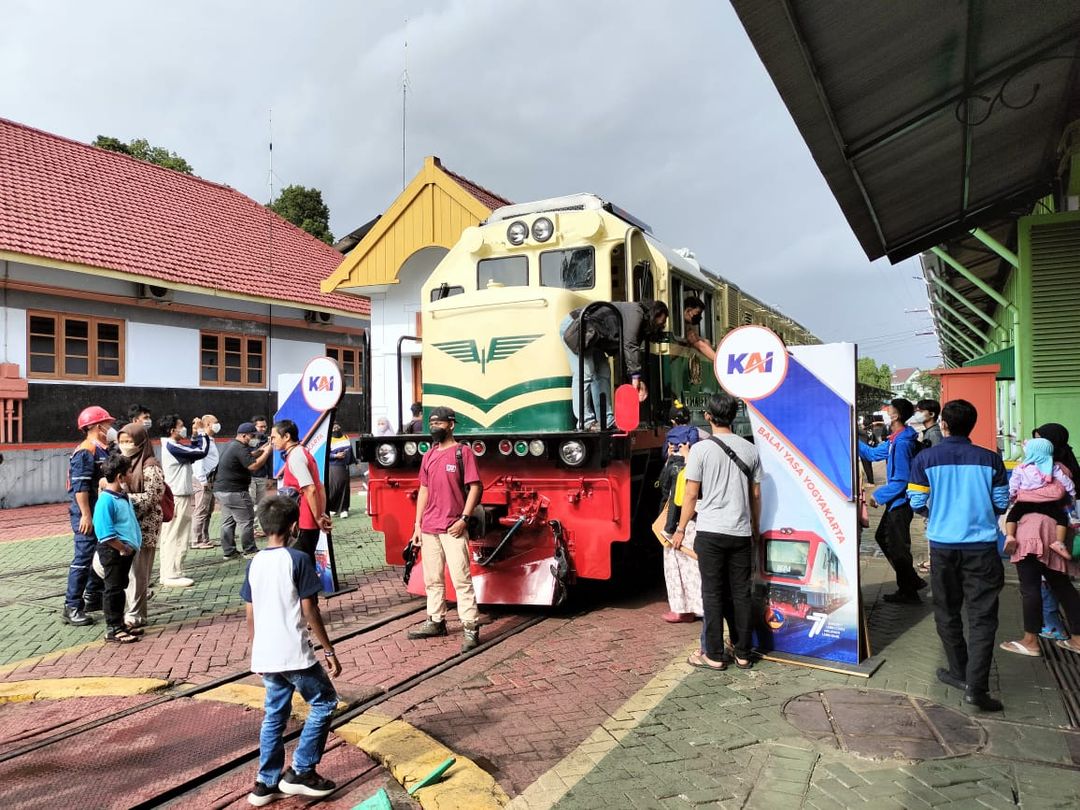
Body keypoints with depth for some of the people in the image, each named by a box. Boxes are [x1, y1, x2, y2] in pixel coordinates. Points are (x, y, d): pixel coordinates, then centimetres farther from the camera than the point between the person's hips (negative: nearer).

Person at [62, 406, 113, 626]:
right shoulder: (85, 451, -15)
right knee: (84, 558, -6)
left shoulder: (103, 450, 13)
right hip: (88, 514, -10)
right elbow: (80, 486, -21)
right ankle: (72, 607, 1)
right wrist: (86, 515, -24)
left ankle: (93, 597, 30)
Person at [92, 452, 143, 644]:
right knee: (114, 590, 0)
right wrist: (123, 548, -18)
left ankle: (119, 624, 28)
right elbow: (105, 533, -23)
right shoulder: (106, 500, -19)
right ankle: (112, 630, 10)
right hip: (113, 551, -9)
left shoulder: (123, 496, 10)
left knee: (120, 588, 17)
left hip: (126, 551, 9)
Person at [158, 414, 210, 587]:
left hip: (175, 496, 10)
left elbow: (194, 450, 17)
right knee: (177, 537, -5)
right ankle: (173, 575, -1)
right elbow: (201, 451, -20)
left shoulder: (169, 446, 14)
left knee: (169, 537, 13)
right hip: (178, 498, -10)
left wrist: (198, 434, 10)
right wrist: (201, 431, -8)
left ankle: (168, 573, 20)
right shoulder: (172, 446, -17)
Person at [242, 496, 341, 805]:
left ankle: (267, 782, 24)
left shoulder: (254, 563, 6)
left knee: (274, 715, 19)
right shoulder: (298, 559, -12)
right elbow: (310, 611, -12)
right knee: (325, 702, 10)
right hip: (293, 654, -6)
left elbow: (250, 616, 11)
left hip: (266, 655, 7)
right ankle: (301, 772, 10)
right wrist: (329, 650, -4)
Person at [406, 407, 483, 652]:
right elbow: (424, 490, 16)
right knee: (432, 579, 14)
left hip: (453, 528, -6)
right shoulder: (428, 455, 13)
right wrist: (417, 524, 11)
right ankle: (435, 621, 26)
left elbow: (474, 487, -8)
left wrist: (464, 518, -15)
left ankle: (471, 628, -2)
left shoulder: (463, 452, -5)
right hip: (428, 528, 6)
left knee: (461, 579, -6)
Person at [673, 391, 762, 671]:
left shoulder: (701, 449, -7)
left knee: (713, 594, 4)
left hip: (710, 532, -4)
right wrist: (756, 529, 21)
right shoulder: (750, 449, 6)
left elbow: (691, 494, -6)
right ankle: (743, 654, 19)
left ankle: (714, 655, 10)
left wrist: (681, 529, 4)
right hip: (741, 532, 4)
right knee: (741, 593, 10)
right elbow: (755, 495, 11)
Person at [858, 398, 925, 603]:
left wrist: (879, 496, -17)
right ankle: (912, 580, 29)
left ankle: (908, 592, 16)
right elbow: (872, 453, 17)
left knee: (897, 547, 1)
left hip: (900, 502, -10)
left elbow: (901, 480, -25)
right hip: (896, 501, 10)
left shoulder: (902, 443, -23)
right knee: (882, 537, 21)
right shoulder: (894, 440, 7)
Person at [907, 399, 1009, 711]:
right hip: (981, 547, 0)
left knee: (947, 612, 16)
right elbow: (1002, 503, 1)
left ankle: (960, 672, 27)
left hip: (943, 544, 0)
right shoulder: (990, 459, -4)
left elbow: (917, 503, -5)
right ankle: (976, 685, -4)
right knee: (982, 616, 4)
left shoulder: (925, 459, -6)